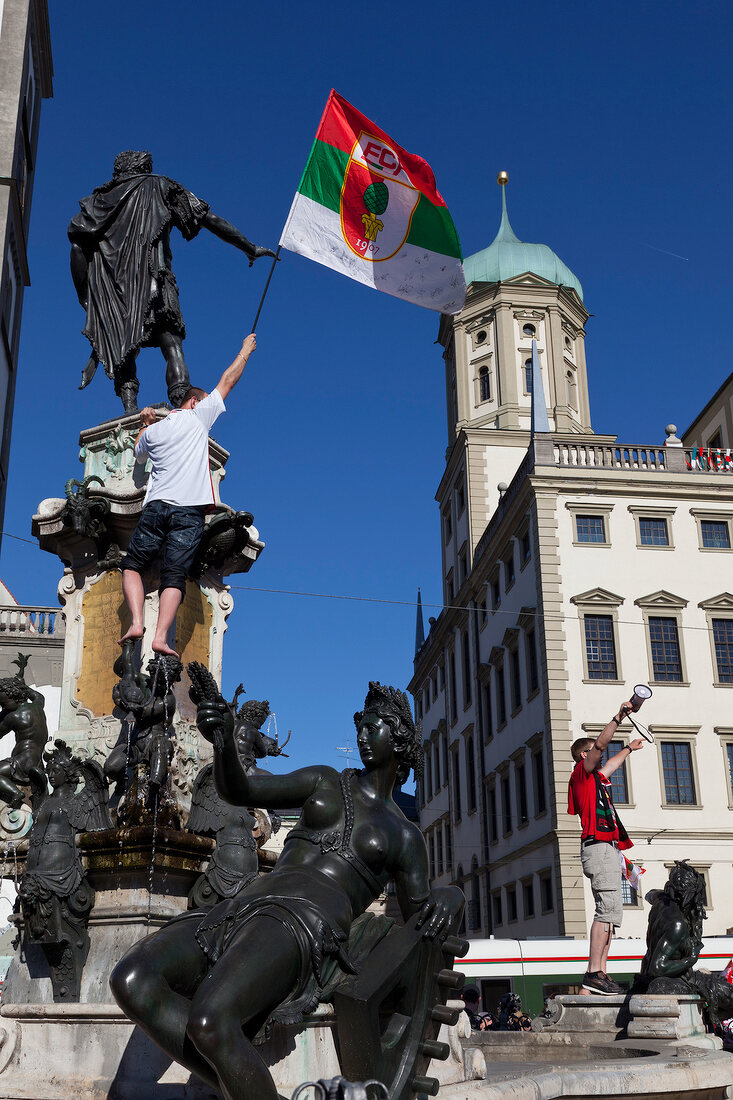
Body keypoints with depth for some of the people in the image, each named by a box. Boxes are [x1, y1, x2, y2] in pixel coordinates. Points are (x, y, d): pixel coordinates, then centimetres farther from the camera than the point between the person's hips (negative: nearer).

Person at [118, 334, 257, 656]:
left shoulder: (152, 430, 18)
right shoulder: (197, 417, 8)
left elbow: (138, 452, 40)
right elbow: (227, 381, 16)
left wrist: (144, 423, 49)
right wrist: (246, 350, 28)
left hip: (155, 507, 3)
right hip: (189, 512, -3)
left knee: (132, 565, 12)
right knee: (174, 576, -8)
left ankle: (136, 621, -8)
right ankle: (161, 638, -20)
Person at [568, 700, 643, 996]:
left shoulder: (596, 777, 27)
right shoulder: (582, 771, 2)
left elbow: (610, 764, 48)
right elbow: (600, 743, -12)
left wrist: (629, 749, 60)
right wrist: (619, 717, -9)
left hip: (607, 849, 10)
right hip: (598, 846, -10)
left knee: (608, 912, 3)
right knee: (609, 909, -19)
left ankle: (598, 975, -1)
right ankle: (594, 972, -24)